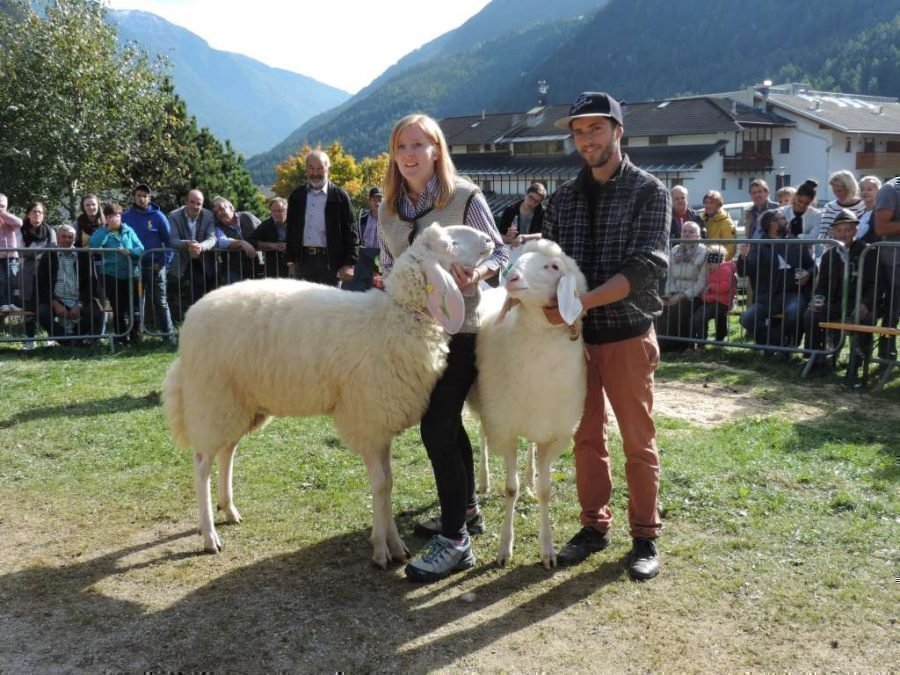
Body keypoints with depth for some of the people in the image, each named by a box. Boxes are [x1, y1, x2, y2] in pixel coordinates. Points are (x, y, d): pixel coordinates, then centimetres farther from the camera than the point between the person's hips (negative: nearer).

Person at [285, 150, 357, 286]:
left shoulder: (340, 197, -1)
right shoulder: (296, 196, 11)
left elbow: (350, 233, -3)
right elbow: (291, 230, 15)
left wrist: (349, 264, -9)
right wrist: (291, 260, 10)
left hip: (329, 261, -3)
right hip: (303, 260, 3)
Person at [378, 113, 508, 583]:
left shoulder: (465, 197, -10)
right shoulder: (389, 206, 6)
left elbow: (500, 252, -7)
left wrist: (478, 272, -26)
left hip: (457, 328, -7)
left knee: (437, 429, -12)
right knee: (445, 423, 18)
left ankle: (455, 540, -4)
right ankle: (466, 509, 35)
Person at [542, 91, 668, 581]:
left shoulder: (649, 192, -5)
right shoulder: (564, 198, 9)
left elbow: (646, 268, -16)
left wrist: (580, 301, -25)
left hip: (627, 334, -4)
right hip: (575, 334, 4)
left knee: (638, 441, 5)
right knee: (586, 437, 11)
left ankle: (645, 536, 18)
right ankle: (594, 526, 25)